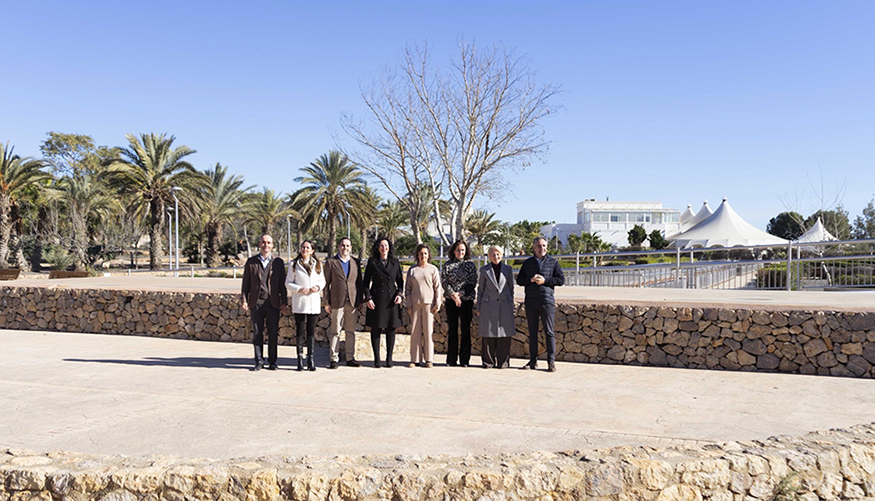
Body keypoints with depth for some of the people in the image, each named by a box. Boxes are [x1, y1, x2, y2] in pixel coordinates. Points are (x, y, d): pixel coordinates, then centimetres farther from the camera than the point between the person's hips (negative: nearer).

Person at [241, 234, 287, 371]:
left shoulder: (278, 262, 8)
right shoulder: (251, 262, 9)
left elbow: (282, 284, 8)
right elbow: (246, 283, 9)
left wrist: (284, 302, 2)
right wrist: (244, 300, -1)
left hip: (273, 303, 0)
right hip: (256, 303, 0)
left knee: (273, 334, 3)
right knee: (257, 333, 1)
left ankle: (272, 362, 12)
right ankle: (259, 361, 10)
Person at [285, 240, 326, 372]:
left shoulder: (317, 264, 10)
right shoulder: (294, 265, 3)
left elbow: (322, 280, 14)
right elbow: (288, 283, 2)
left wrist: (318, 287, -7)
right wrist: (299, 289, -14)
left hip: (314, 302, 2)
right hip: (299, 302, -2)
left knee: (311, 331, 4)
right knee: (300, 331, -1)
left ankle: (311, 359, 9)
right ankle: (300, 359, 6)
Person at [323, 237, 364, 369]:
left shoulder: (356, 262, 12)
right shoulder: (331, 262, 4)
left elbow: (359, 282, 14)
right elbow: (326, 283, 2)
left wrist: (360, 300, 7)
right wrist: (327, 302, -3)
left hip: (352, 302, 3)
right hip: (337, 302, -3)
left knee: (351, 331, 7)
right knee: (335, 332, 1)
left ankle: (350, 358, 14)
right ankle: (334, 359, 7)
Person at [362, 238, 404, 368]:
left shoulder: (395, 262, 8)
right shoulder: (372, 262, 2)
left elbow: (400, 280, 13)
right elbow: (365, 282, 4)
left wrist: (400, 294, -2)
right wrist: (368, 298, -6)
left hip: (392, 299, 2)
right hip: (376, 300, -2)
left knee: (391, 329, 3)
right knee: (375, 329, 1)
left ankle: (389, 358, 12)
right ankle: (377, 359, 9)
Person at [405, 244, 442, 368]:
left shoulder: (433, 269, 7)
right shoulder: (412, 269, 11)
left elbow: (437, 287, 5)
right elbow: (408, 288, 11)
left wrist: (437, 304, -2)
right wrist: (408, 305, 4)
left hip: (428, 303, -1)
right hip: (415, 303, 2)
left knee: (428, 331, -1)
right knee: (415, 331, 1)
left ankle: (428, 359, 5)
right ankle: (415, 359, 7)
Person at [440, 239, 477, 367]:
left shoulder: (470, 264, 5)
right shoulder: (447, 265, 7)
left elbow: (473, 282, 0)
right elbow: (444, 281, 0)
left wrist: (460, 293, -11)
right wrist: (453, 295, -13)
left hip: (467, 300, -1)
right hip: (451, 300, 1)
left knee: (465, 329, 1)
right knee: (452, 329, 4)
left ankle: (464, 359, 8)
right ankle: (451, 359, 11)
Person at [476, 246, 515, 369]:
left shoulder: (508, 269, 9)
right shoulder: (484, 270, 6)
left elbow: (511, 288, 14)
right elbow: (480, 289, 9)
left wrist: (511, 306, 12)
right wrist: (478, 307, 7)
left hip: (505, 305, 1)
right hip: (488, 305, -1)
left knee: (505, 334, 0)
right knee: (488, 334, 0)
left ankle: (503, 361, 10)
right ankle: (488, 361, 10)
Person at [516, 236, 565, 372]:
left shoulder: (553, 262, 8)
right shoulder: (527, 263, 14)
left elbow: (561, 279, 3)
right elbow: (519, 280, 12)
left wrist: (545, 280, -9)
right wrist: (530, 280, -7)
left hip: (547, 301, -2)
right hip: (530, 301, 2)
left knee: (549, 332, -3)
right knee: (532, 332, 6)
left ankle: (551, 361, 1)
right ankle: (533, 361, 13)